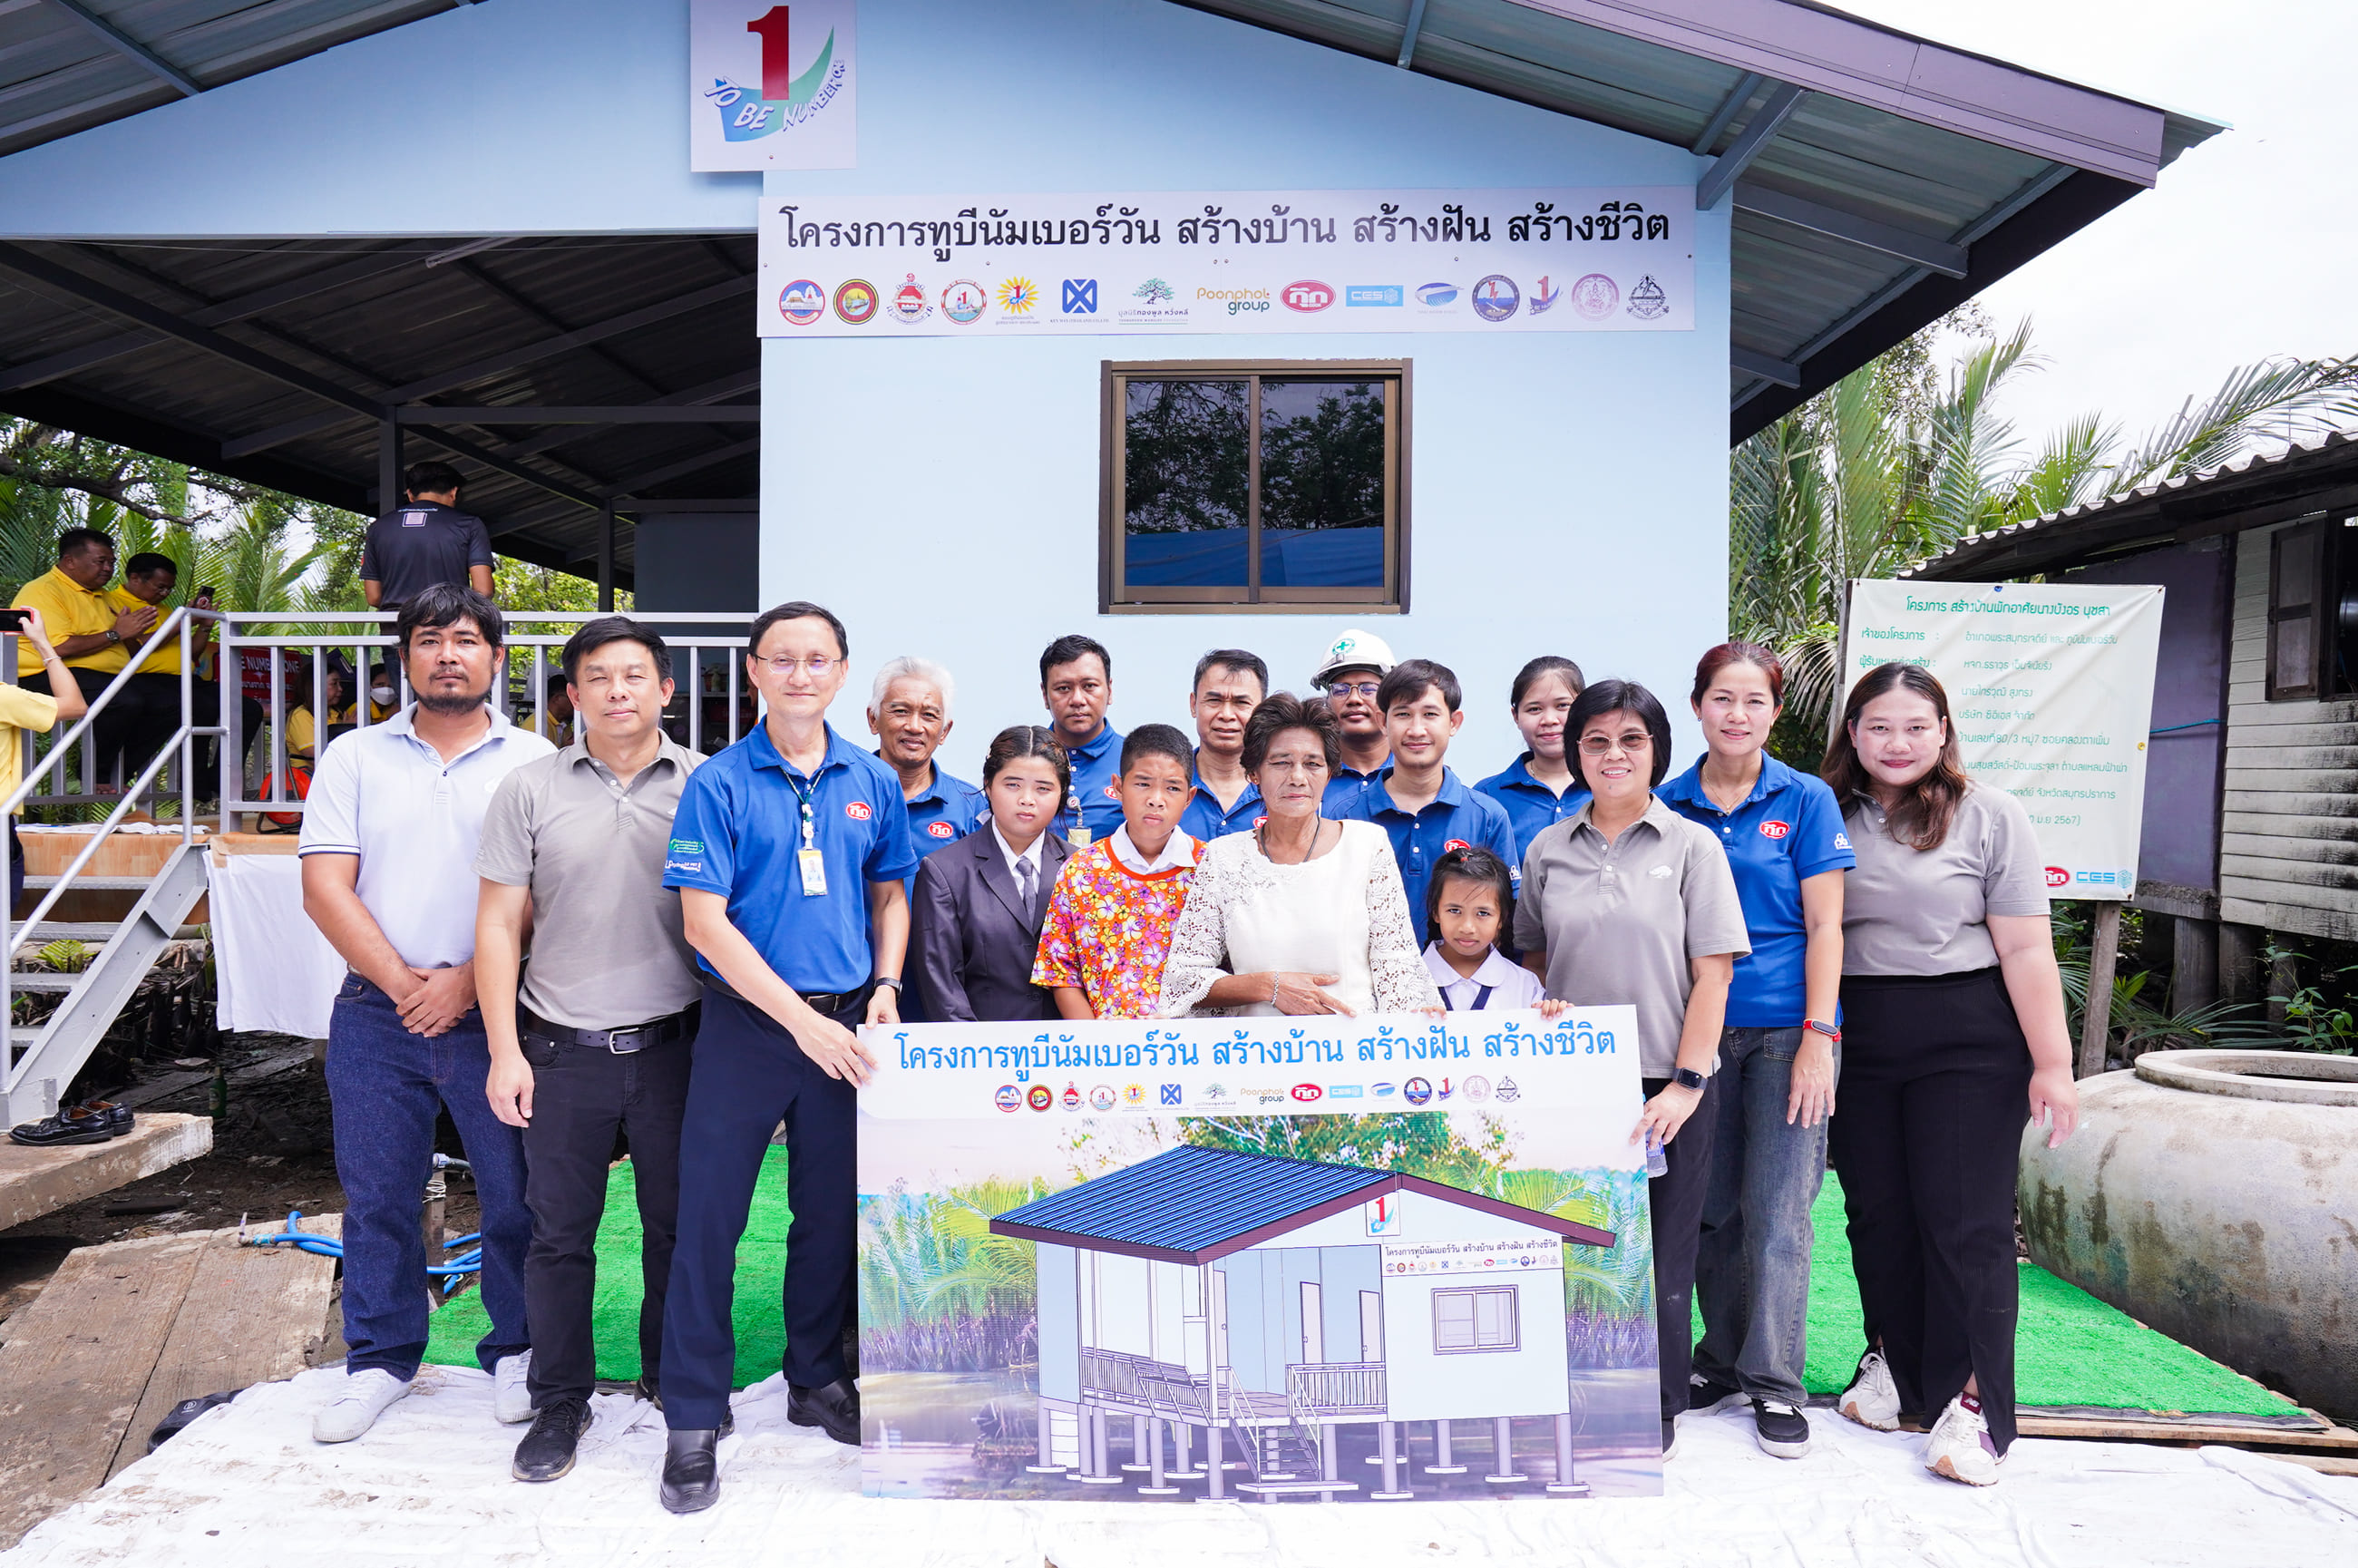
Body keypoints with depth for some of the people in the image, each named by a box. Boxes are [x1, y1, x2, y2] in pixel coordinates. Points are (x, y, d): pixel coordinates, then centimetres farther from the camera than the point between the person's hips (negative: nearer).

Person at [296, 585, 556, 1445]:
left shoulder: (534, 762, 3)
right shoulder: (355, 757, 8)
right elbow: (325, 888, 1)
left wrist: (468, 982, -13)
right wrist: (400, 982, -9)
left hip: (494, 1014, -2)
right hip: (376, 1012, 2)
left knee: (516, 1193, 4)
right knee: (376, 1194, 10)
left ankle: (518, 1352, 21)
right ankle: (380, 1358, 27)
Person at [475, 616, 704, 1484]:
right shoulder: (530, 790, 2)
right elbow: (499, 925, 3)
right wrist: (504, 1051, -3)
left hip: (675, 1045, 0)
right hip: (563, 1049, 0)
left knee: (679, 1222, 12)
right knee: (558, 1232, 8)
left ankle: (673, 1378, 32)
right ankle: (560, 1402, 25)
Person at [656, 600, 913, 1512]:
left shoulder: (874, 782, 5)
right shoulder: (719, 784, -7)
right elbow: (704, 922, -11)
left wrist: (885, 985, -1)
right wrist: (801, 1020, -16)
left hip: (845, 1027, 4)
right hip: (745, 1023, -3)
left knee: (832, 1213, 14)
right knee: (709, 1218, 1)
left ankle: (817, 1381, 33)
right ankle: (695, 1418, 15)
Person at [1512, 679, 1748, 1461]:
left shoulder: (1692, 846, 0)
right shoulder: (1546, 850, 8)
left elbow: (1712, 974, -3)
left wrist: (1687, 1082, -10)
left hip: (1665, 1083, -2)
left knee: (1660, 1253, 4)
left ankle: (1657, 1411, 21)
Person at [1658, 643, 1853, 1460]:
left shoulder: (1806, 800, 1)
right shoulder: (1668, 805, 6)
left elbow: (1824, 926, -2)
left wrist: (1818, 1037, -9)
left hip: (1785, 1027, -2)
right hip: (1695, 1026, 2)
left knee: (1777, 1207, -1)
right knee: (1712, 1204, 9)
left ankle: (1775, 1383, 10)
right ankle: (1723, 1361, 24)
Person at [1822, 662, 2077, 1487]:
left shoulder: (1988, 813, -2)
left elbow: (2025, 948, -6)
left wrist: (2052, 1063, -10)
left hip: (1969, 1042, -3)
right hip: (1855, 1042, 3)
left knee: (1966, 1222, -3)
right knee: (1877, 1211, 10)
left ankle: (1975, 1400, 7)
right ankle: (1893, 1362, 28)